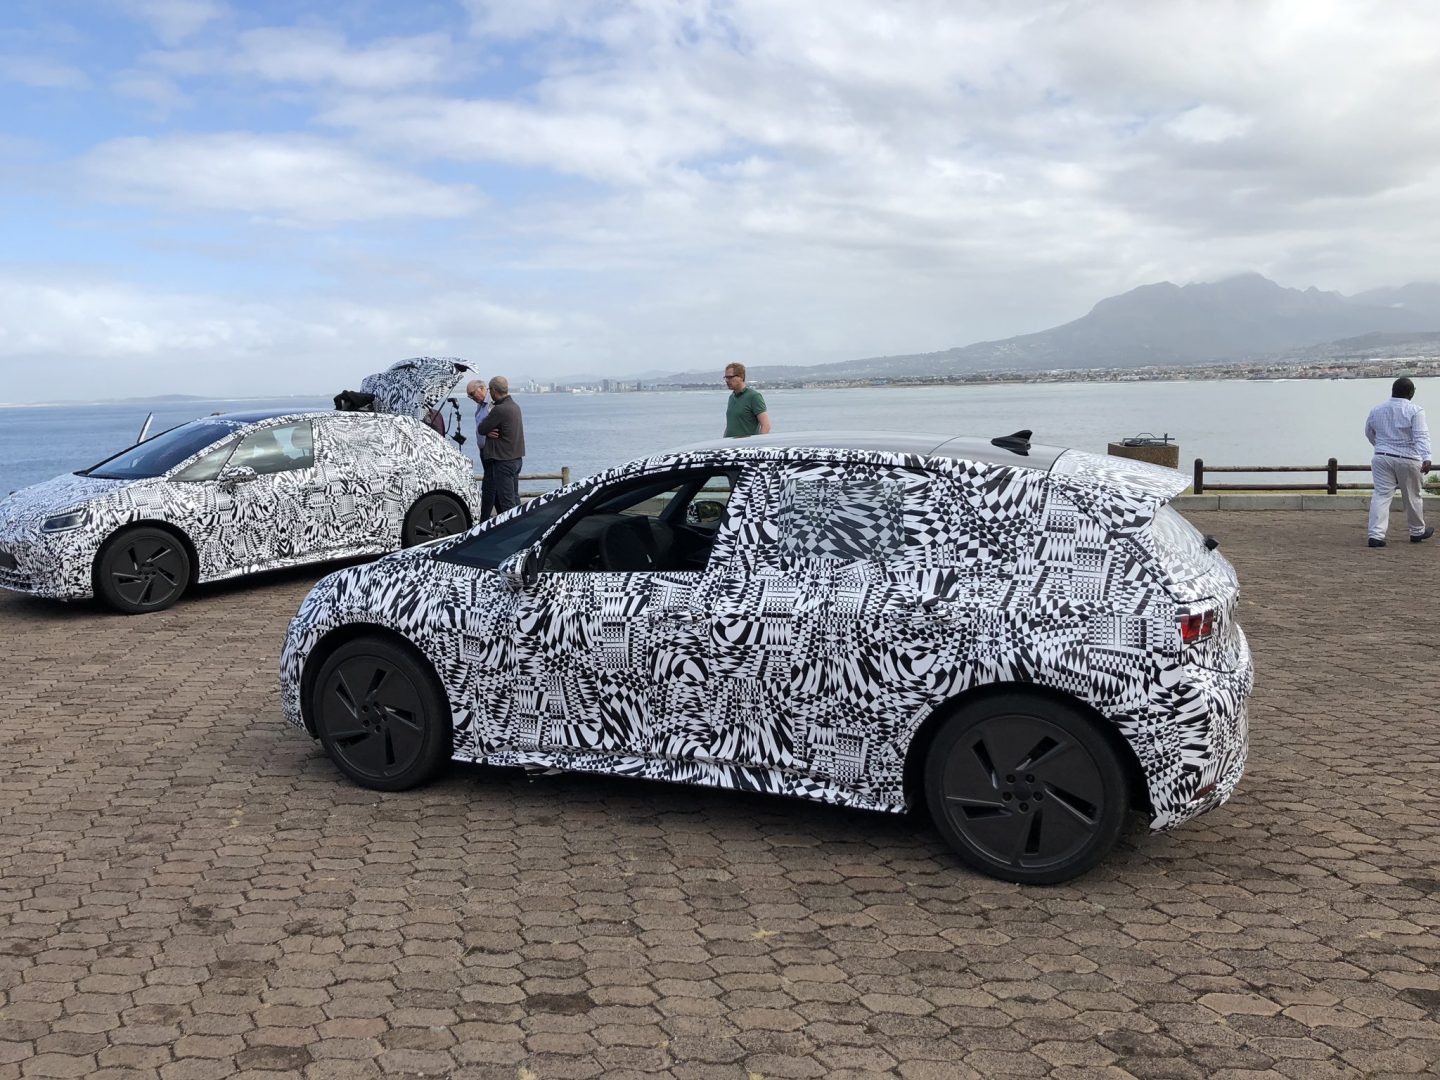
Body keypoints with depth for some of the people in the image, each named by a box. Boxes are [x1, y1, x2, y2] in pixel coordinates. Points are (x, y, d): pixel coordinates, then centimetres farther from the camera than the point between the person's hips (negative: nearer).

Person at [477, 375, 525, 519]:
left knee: (506, 500, -5)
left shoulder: (499, 410, -19)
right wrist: (488, 431, 0)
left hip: (503, 460, -9)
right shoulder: (514, 406, 11)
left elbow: (481, 429, -11)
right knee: (514, 497, 13)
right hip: (516, 457, 9)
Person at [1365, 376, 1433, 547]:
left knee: (1381, 495, -1)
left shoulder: (1376, 410, 6)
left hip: (1382, 459, 3)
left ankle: (1376, 535, -14)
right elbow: (1421, 436, -20)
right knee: (1412, 497, 13)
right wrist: (1426, 457, -28)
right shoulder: (1415, 411, -9)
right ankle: (1417, 532, 31)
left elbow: (1369, 433, 20)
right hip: (1407, 460, -3)